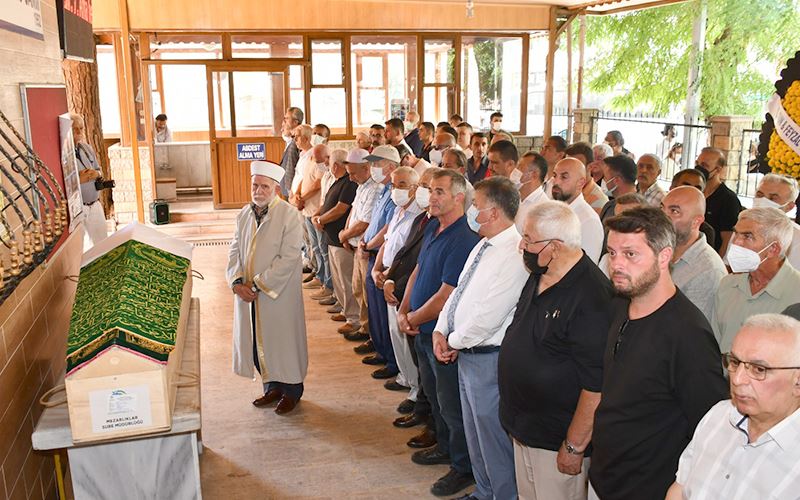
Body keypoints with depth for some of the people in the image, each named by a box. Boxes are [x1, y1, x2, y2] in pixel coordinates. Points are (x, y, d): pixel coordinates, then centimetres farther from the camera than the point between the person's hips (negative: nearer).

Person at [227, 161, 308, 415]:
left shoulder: (290, 215, -13)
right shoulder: (244, 214, 6)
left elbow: (288, 258, -18)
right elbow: (235, 251, 7)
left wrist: (257, 284, -19)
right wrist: (237, 282, -10)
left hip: (279, 294, -6)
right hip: (247, 295, 6)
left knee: (283, 339, 6)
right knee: (257, 340, 13)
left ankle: (291, 390, 25)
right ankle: (272, 386, 31)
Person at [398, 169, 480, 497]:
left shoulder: (463, 240, -25)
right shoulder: (433, 227, 4)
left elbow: (445, 298, -25)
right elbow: (418, 271, 11)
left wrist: (414, 319, -11)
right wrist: (403, 311, -2)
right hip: (424, 330, 9)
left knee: (451, 403, 5)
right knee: (432, 392, 24)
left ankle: (464, 467, 24)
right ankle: (446, 447, 44)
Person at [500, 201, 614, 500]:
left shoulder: (591, 298, -26)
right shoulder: (539, 277, 3)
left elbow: (596, 383, -25)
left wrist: (574, 447, -19)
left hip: (556, 440, -9)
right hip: (522, 429, 9)